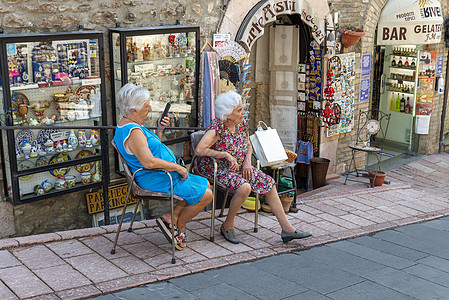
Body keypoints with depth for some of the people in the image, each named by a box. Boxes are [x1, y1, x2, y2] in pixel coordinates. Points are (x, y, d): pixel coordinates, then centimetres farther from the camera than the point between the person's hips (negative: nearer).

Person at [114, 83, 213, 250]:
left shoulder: (128, 125, 11)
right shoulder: (133, 132, -24)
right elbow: (149, 162, -33)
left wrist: (159, 130, 5)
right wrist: (177, 167, -21)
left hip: (162, 174, 11)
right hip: (156, 180, -11)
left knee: (205, 185, 16)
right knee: (206, 195, -7)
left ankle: (171, 216, 8)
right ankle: (178, 226, 10)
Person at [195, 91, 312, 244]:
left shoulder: (241, 124, 1)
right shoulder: (217, 128, -21)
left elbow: (248, 146, 16)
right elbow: (199, 150, -33)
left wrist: (247, 160, -6)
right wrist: (226, 155, -26)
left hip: (239, 167, 7)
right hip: (217, 169, -7)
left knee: (268, 182, -7)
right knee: (245, 187, -33)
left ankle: (287, 228, -4)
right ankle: (227, 226, -10)